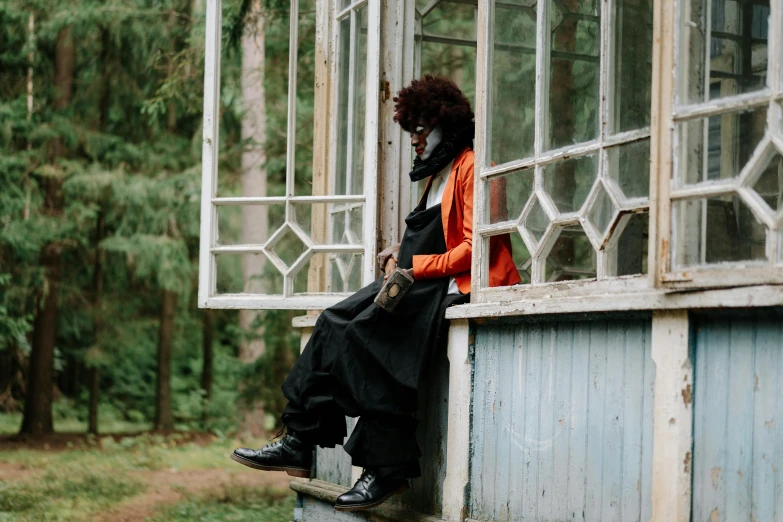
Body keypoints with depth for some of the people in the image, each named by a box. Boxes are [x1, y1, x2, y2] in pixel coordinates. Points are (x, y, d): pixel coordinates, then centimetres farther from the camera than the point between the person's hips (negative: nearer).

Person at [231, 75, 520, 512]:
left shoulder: (472, 169, -6)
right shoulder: (438, 173, 25)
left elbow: (472, 248, -14)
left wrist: (412, 266, -14)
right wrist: (402, 254, 4)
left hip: (458, 288, -9)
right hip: (423, 282, 9)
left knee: (368, 333, -27)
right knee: (337, 324, -9)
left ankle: (389, 468, -22)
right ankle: (301, 442, -13)